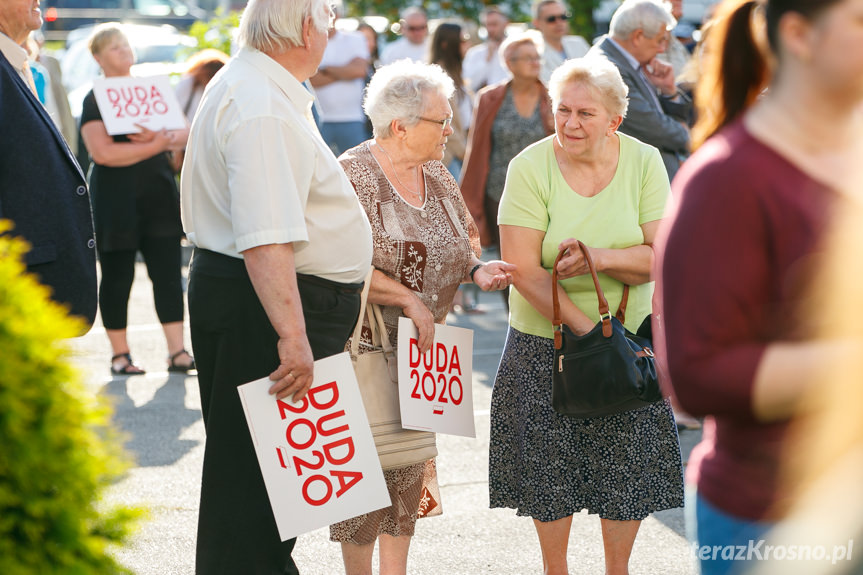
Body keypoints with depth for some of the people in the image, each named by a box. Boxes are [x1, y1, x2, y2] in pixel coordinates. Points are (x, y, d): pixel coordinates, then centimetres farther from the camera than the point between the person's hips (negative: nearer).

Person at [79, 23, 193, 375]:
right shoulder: (95, 101, -4)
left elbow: (184, 133, 6)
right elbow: (103, 152, -18)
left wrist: (165, 138, -16)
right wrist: (154, 145, -13)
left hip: (160, 196, 5)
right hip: (117, 203, -5)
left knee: (168, 273, 0)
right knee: (117, 277, 2)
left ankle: (177, 351, 2)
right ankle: (119, 355, 11)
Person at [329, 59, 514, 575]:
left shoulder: (436, 174, 8)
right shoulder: (354, 174, -15)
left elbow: (463, 239, 18)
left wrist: (476, 268, -4)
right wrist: (408, 298, -22)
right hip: (365, 344, -7)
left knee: (412, 458, 10)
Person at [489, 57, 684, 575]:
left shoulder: (643, 163, -5)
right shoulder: (531, 168, -12)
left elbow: (660, 259, -9)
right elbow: (524, 271, -16)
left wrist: (599, 257, -26)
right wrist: (587, 329, -22)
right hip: (544, 345, -2)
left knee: (628, 464, 6)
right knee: (551, 469, 5)